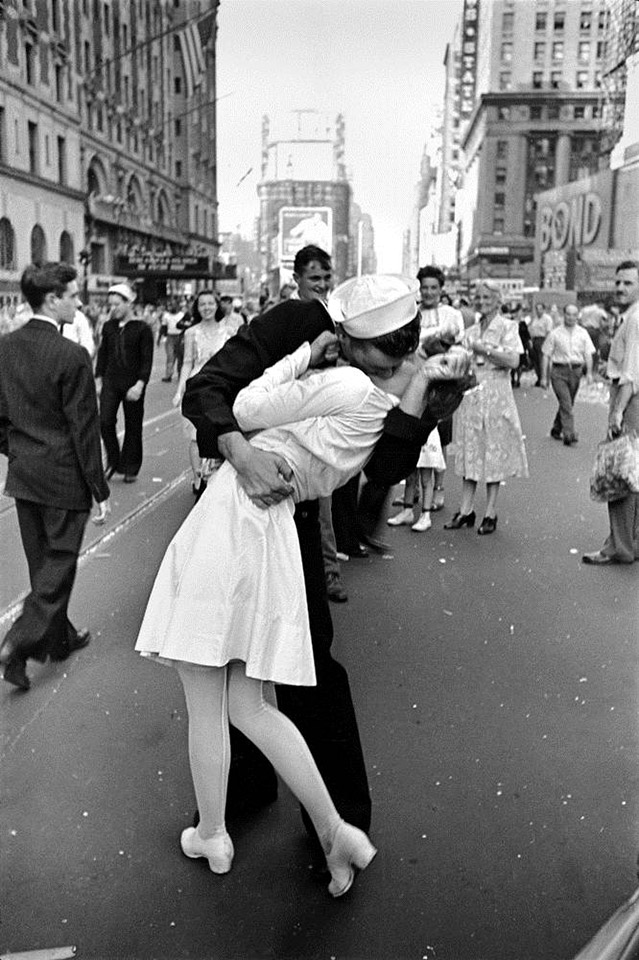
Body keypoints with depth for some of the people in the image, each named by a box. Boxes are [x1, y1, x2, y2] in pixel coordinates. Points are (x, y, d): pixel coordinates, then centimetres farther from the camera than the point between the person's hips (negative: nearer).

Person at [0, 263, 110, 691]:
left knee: (41, 560, 18)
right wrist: (100, 490, -10)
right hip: (64, 478, -7)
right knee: (60, 563, 7)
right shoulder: (72, 356, -20)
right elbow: (84, 430, -18)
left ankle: (60, 637, 34)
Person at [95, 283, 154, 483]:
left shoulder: (142, 328, -6)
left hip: (133, 384, -3)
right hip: (110, 382, 3)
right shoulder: (108, 327, 7)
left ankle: (130, 468, 19)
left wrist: (140, 385, -17)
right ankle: (113, 461, 11)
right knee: (105, 421, -9)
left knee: (133, 427, 5)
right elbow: (102, 355, 14)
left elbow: (147, 360, -8)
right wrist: (98, 380, 9)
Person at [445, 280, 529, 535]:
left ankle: (490, 514, 7)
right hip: (470, 394, 5)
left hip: (495, 394, -5)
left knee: (493, 452, 0)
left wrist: (484, 349, -14)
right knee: (469, 452, 5)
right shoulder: (471, 331, 14)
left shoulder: (507, 327, -1)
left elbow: (513, 361, -13)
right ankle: (466, 510, 11)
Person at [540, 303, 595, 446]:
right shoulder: (555, 334, 0)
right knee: (566, 403, -14)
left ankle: (556, 429, 31)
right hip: (559, 371, -3)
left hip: (576, 371, 3)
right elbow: (546, 355, 2)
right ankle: (569, 435, -16)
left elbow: (588, 354, 3)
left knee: (567, 403, 12)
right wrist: (544, 377, -1)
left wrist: (589, 372, -10)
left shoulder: (582, 333, 7)